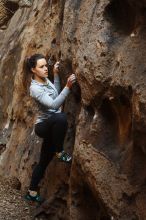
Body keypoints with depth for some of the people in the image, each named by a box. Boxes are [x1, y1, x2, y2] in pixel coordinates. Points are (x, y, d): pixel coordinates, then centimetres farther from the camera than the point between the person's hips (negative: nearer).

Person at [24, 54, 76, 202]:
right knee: (60, 117, -41)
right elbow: (53, 105, -31)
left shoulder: (45, 80, 5)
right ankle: (59, 152, -20)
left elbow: (55, 94, 24)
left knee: (44, 162, 15)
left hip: (52, 126, 8)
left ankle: (32, 192, 30)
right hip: (43, 126, -8)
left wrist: (56, 74, 14)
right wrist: (68, 87, -38)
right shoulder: (35, 88, -20)